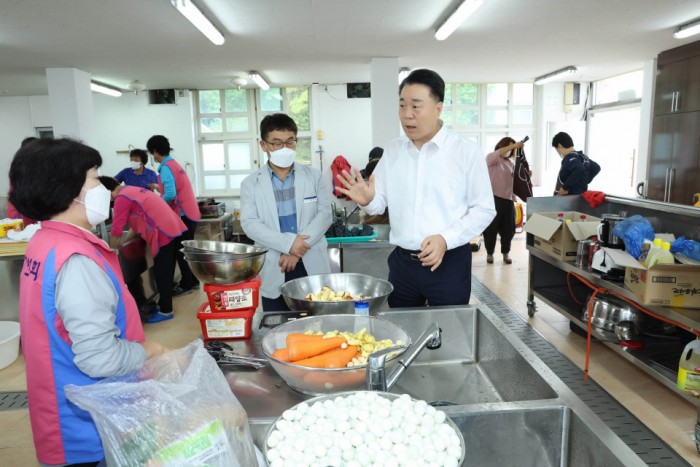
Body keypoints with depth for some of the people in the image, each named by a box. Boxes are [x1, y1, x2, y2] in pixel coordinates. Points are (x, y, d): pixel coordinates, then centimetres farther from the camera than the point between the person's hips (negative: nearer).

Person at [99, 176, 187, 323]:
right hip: (171, 228, 10)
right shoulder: (133, 191, 21)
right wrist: (123, 243, 23)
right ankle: (163, 305, 29)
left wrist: (112, 251, 8)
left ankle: (165, 311, 9)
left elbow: (116, 230, -7)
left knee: (162, 274, 0)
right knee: (164, 273, 18)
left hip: (163, 233, -10)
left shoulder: (122, 197, -9)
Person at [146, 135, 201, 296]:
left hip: (182, 215, -9)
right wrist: (159, 188, 25)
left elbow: (170, 195, -24)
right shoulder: (175, 164, 14)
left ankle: (186, 285, 9)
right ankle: (192, 281, 25)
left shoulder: (165, 168, -14)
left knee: (180, 251, 1)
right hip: (190, 213, 9)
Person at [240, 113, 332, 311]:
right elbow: (249, 223, -5)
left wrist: (298, 251, -13)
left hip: (313, 266, 1)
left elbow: (325, 214, -2)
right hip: (273, 270, 0)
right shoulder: (251, 183, 5)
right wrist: (287, 243, -19)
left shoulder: (314, 176, 7)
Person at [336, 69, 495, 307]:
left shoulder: (467, 151, -7)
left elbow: (484, 209, -5)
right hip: (402, 261, 4)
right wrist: (368, 201, -15)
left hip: (449, 261, -3)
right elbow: (381, 202, 8)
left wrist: (446, 239, -18)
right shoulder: (392, 150, 6)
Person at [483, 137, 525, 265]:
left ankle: (506, 253, 22)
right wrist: (513, 145, -29)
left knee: (508, 228, 8)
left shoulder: (511, 163, 18)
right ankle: (489, 253, 15)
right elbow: (498, 153, -24)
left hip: (508, 199, 6)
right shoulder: (491, 157, -1)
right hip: (493, 198, -5)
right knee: (491, 227, 2)